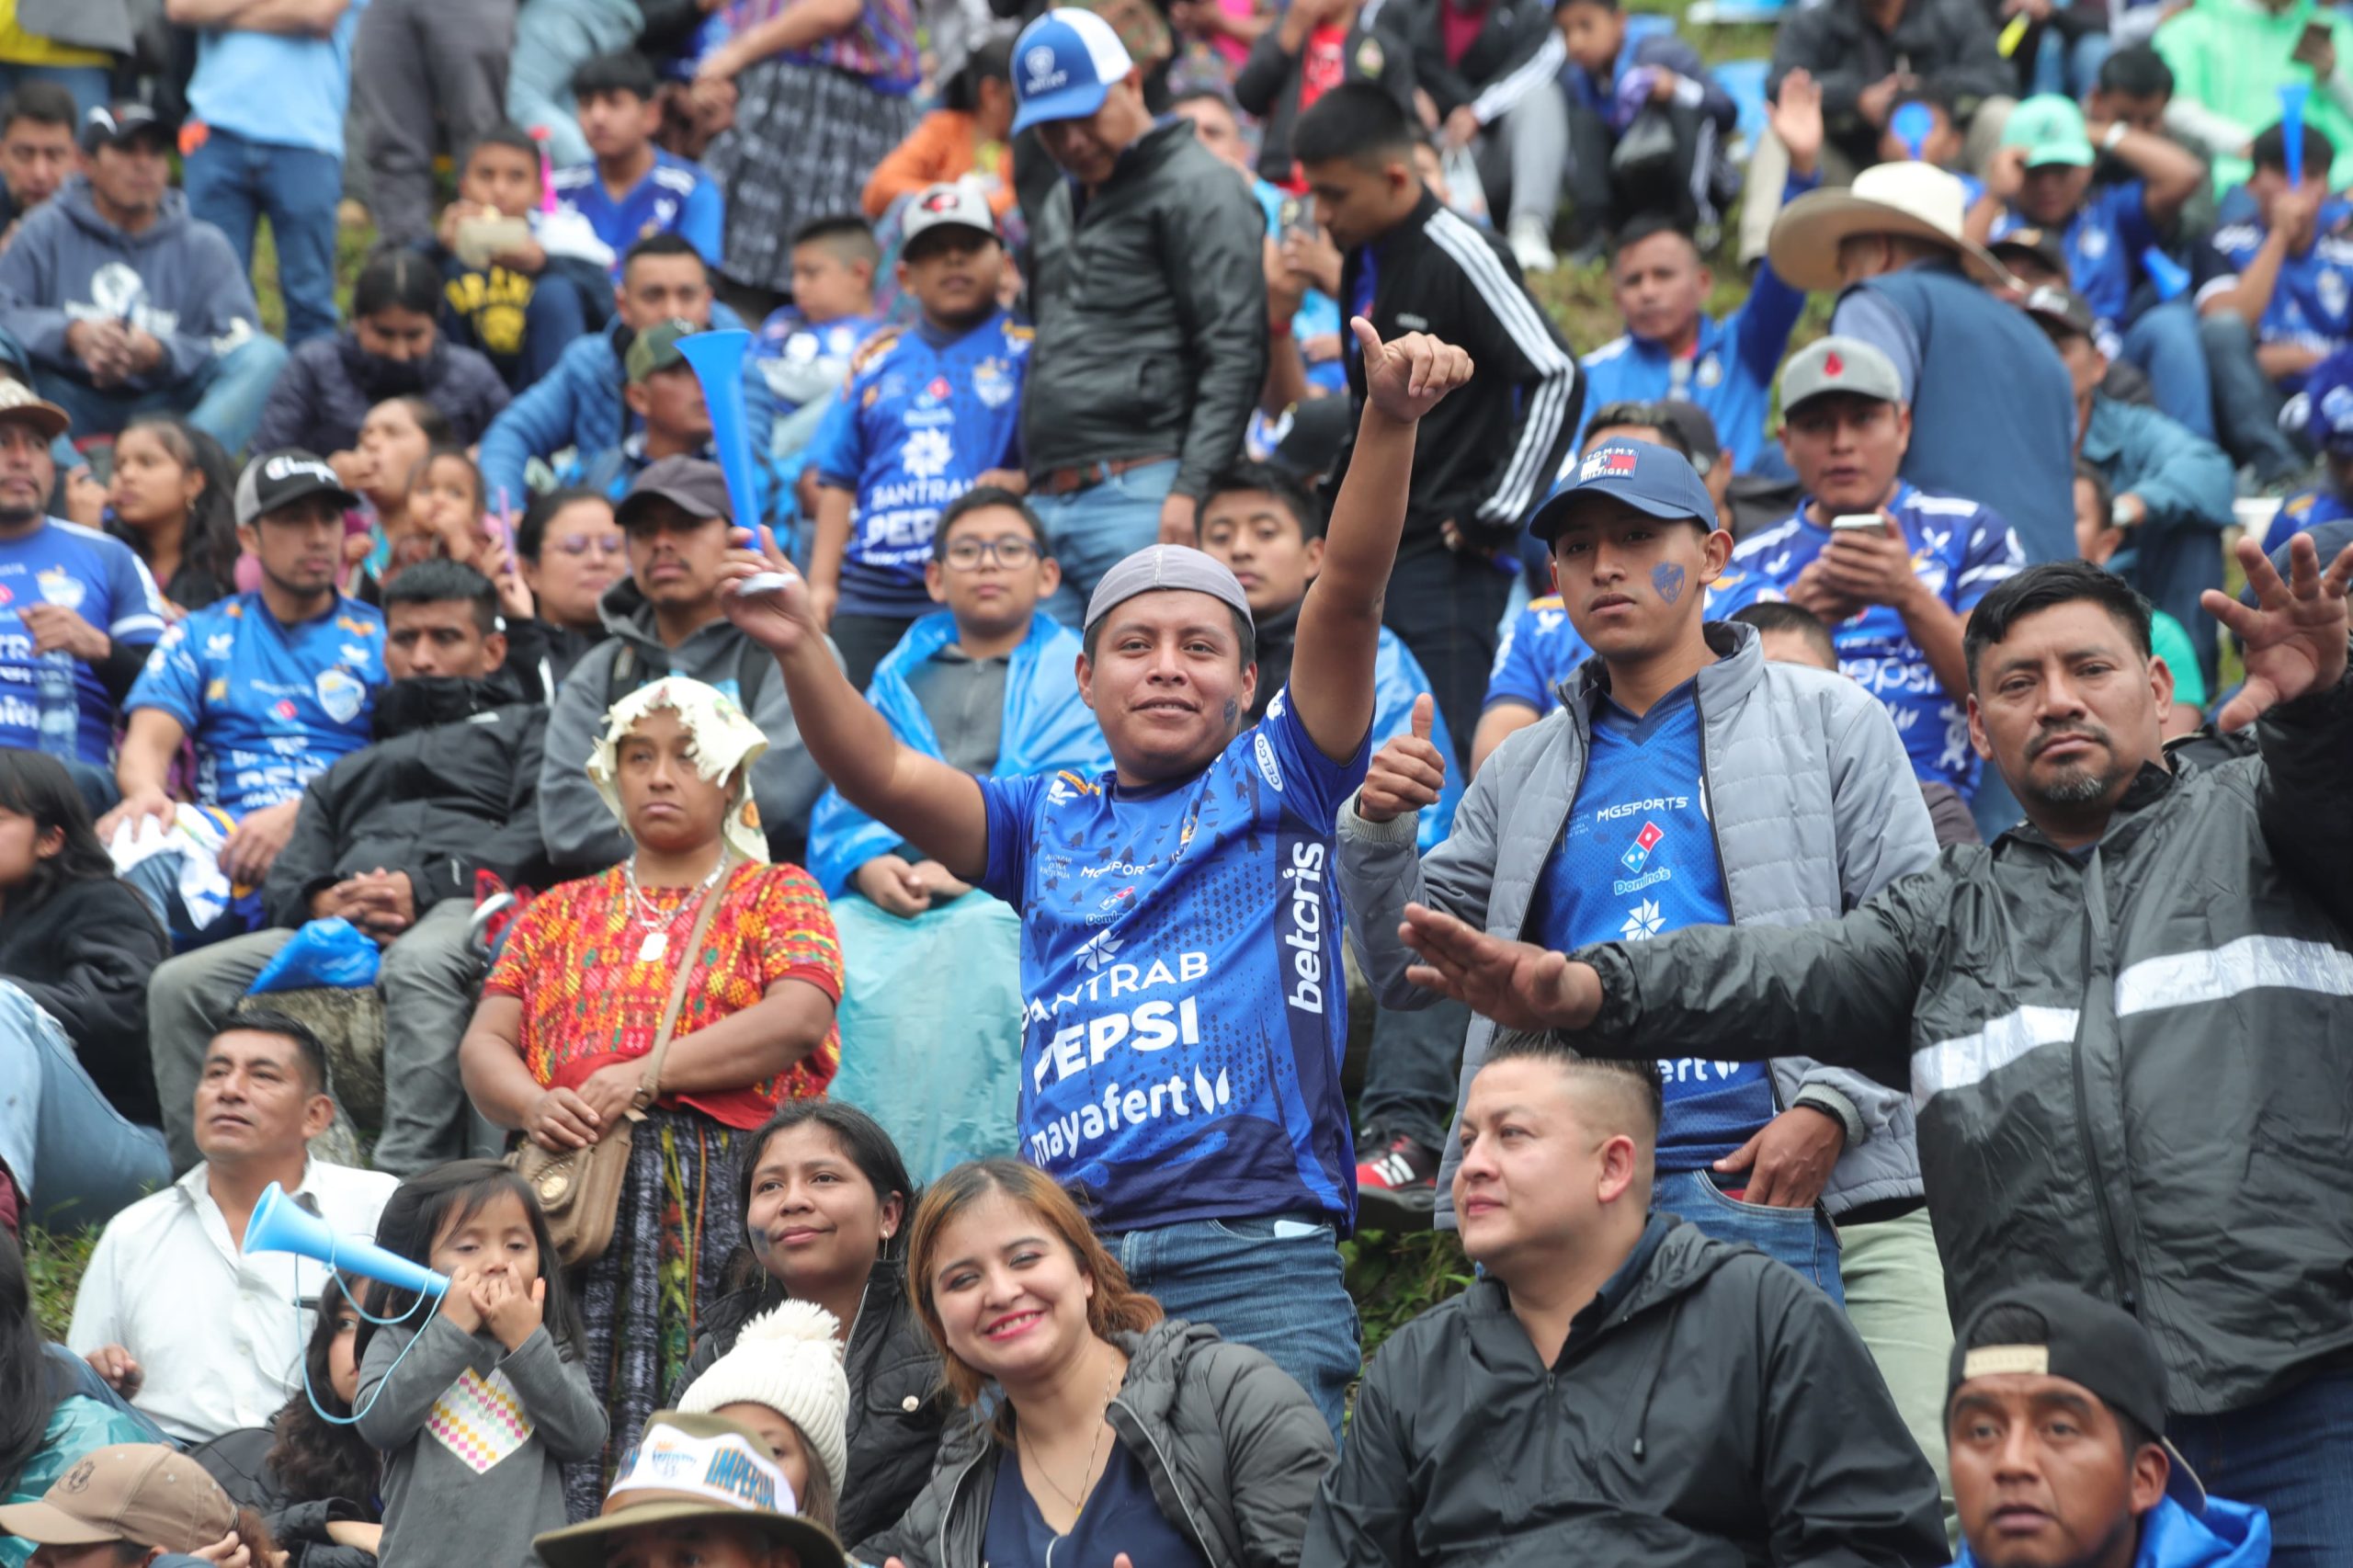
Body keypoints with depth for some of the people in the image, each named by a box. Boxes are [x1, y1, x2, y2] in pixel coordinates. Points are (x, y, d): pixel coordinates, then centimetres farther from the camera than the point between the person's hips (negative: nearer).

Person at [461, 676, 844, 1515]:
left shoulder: (775, 894, 14)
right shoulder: (561, 911, 24)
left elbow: (799, 1016, -5)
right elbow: (484, 1045, 14)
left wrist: (645, 1077, -13)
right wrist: (533, 1106, -10)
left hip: (721, 1189, -3)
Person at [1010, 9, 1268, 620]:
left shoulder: (1198, 189, -3)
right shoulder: (1057, 207, 24)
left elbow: (1234, 356, -11)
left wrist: (1192, 491, -18)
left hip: (1141, 496, -8)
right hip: (1045, 501, 8)